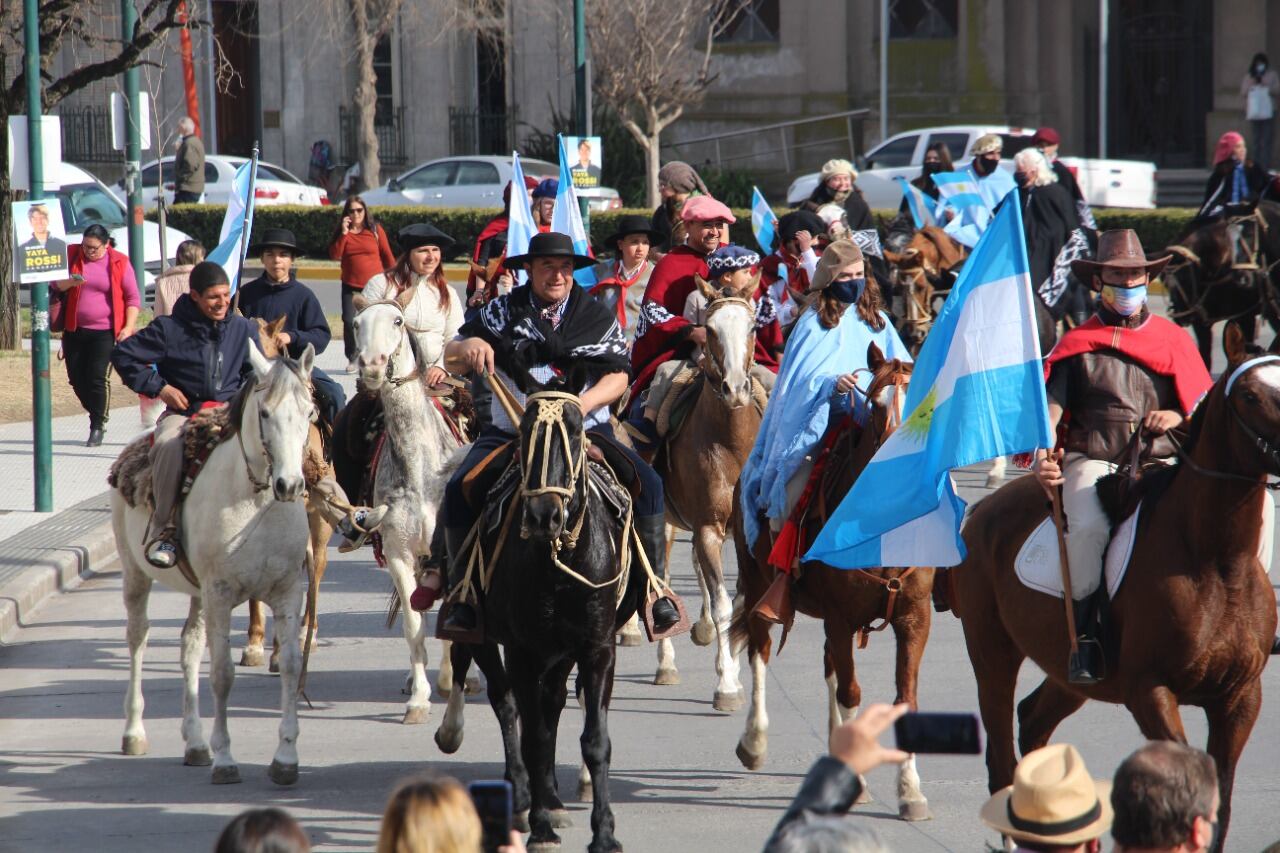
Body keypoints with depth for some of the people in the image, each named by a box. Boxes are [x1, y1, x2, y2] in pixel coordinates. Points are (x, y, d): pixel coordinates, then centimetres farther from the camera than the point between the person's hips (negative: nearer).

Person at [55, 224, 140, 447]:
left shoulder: (120, 263, -3)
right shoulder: (71, 255, 4)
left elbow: (133, 299, 0)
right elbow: (56, 284, 5)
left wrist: (128, 327, -11)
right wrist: (70, 282, -18)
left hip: (105, 331, -4)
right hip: (74, 330, 4)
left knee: (98, 378, -12)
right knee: (76, 378, 7)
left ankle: (97, 427, -2)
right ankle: (97, 416, 27)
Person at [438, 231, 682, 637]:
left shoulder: (598, 317, 6)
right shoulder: (504, 311, 7)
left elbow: (618, 376, 1)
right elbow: (450, 355, 9)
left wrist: (584, 403, -19)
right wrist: (469, 346, -15)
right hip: (510, 431, 0)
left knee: (648, 484, -22)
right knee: (459, 490, -23)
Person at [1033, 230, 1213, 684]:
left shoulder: (1173, 340, 16)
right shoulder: (1078, 344, 11)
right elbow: (1051, 408, 3)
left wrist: (1178, 417, -8)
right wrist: (1043, 456, -16)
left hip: (1160, 462, 2)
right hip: (1094, 462, -2)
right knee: (1089, 526, -36)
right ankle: (1085, 629, -20)